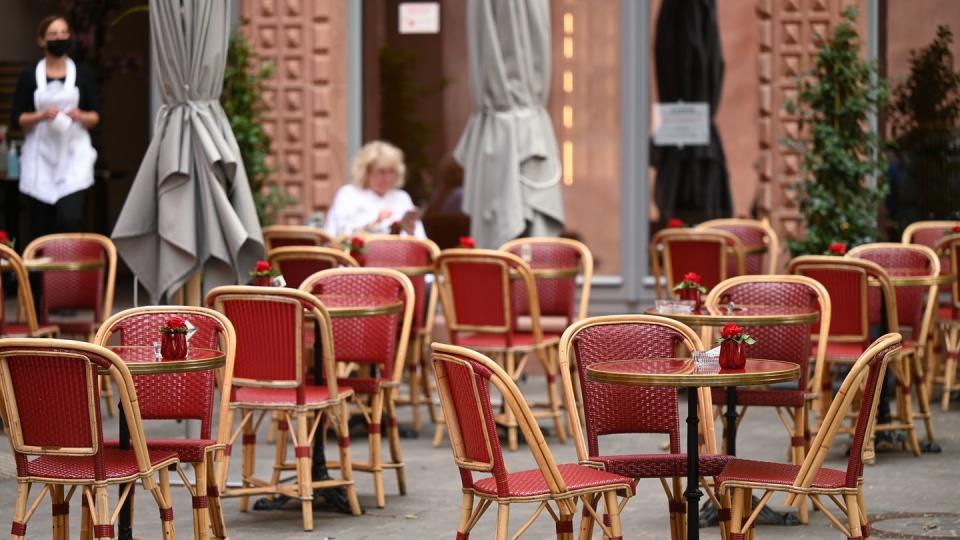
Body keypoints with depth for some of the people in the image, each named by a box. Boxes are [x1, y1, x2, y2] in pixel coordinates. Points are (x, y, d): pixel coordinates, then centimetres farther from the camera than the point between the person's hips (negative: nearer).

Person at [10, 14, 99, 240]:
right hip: (40, 156, 0)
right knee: (40, 228, 0)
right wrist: (41, 116, -15)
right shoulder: (30, 76, 4)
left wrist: (80, 116, -13)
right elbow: (16, 119, 3)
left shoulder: (83, 74, 6)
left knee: (70, 220, -17)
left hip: (74, 154, 0)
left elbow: (96, 117, 9)